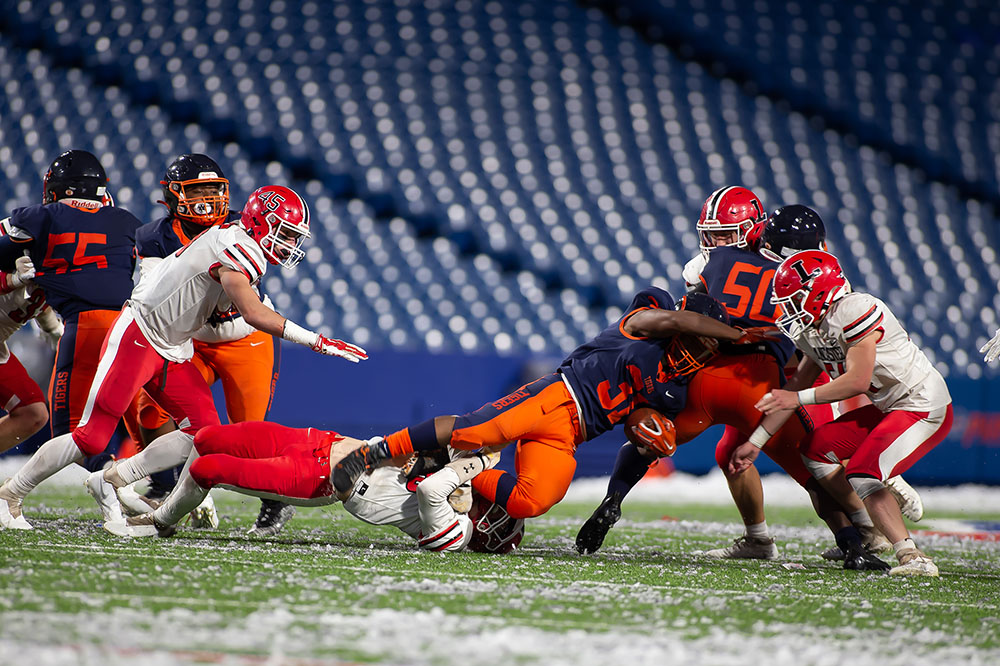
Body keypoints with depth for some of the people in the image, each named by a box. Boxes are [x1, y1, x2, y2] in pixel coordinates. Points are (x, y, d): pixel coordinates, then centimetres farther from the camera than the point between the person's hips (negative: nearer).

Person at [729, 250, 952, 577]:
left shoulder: (854, 310, -22)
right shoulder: (812, 330, 8)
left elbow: (858, 381, -25)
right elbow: (796, 386, 15)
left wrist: (799, 398, -19)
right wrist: (755, 442, 14)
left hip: (925, 408, -10)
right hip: (889, 408, 10)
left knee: (863, 474, -24)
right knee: (816, 450, 10)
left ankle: (913, 558, -24)